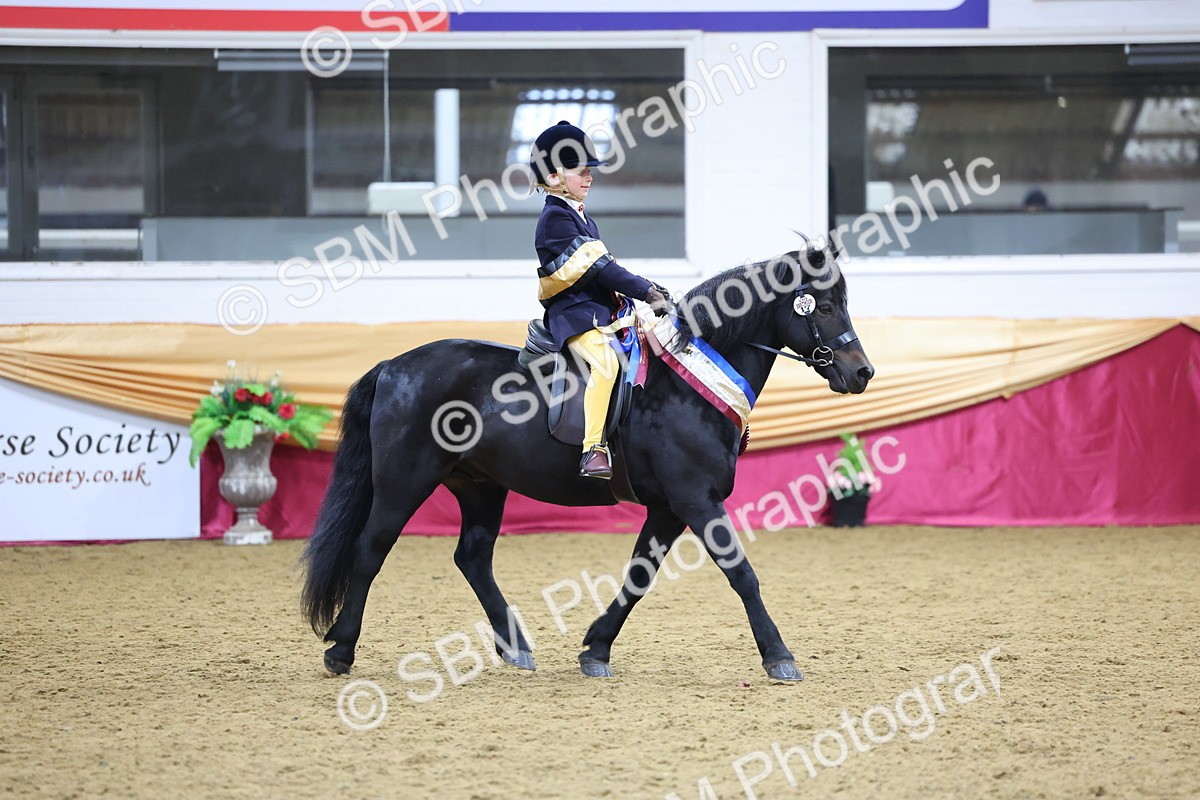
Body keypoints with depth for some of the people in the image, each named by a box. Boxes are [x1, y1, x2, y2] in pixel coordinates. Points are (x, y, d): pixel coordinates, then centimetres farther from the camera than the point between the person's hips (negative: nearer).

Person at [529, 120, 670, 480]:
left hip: (602, 311, 10)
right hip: (574, 313, -10)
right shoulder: (555, 217, -12)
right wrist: (646, 292, -20)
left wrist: (647, 288, 7)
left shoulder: (579, 216, 21)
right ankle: (593, 451, -38)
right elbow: (596, 267, -19)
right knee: (605, 361, -32)